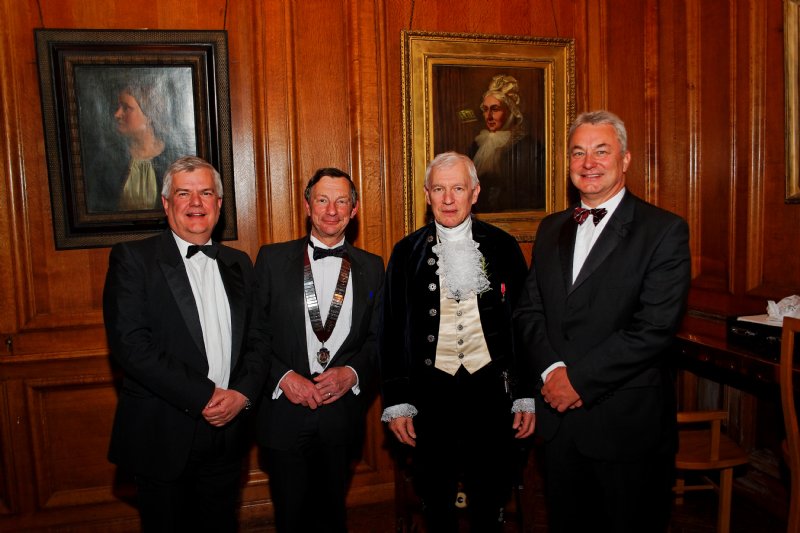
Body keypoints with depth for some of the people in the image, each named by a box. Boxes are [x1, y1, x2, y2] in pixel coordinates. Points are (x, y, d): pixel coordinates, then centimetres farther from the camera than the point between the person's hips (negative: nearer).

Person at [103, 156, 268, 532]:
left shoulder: (238, 264, 9)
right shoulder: (132, 258, -6)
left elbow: (257, 339, 8)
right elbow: (130, 344, -16)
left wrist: (243, 393, -10)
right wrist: (204, 396, -18)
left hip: (227, 433, 4)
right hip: (163, 438, -4)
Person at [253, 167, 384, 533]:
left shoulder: (371, 267, 4)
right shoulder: (273, 258, -1)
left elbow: (379, 337, 5)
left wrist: (352, 372, -11)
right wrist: (282, 376, -15)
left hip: (343, 411, 1)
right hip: (285, 410, -1)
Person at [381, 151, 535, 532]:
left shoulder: (503, 247, 2)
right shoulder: (407, 253, 1)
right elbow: (392, 331, 3)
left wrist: (528, 395, 1)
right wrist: (397, 401, 0)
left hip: (491, 389, 0)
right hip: (430, 392, 0)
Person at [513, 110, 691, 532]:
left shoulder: (664, 230, -8)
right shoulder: (551, 229, 10)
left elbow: (654, 328, -17)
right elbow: (528, 311, 5)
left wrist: (579, 379, -17)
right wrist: (551, 369, -11)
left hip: (627, 422, -4)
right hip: (558, 414, 5)